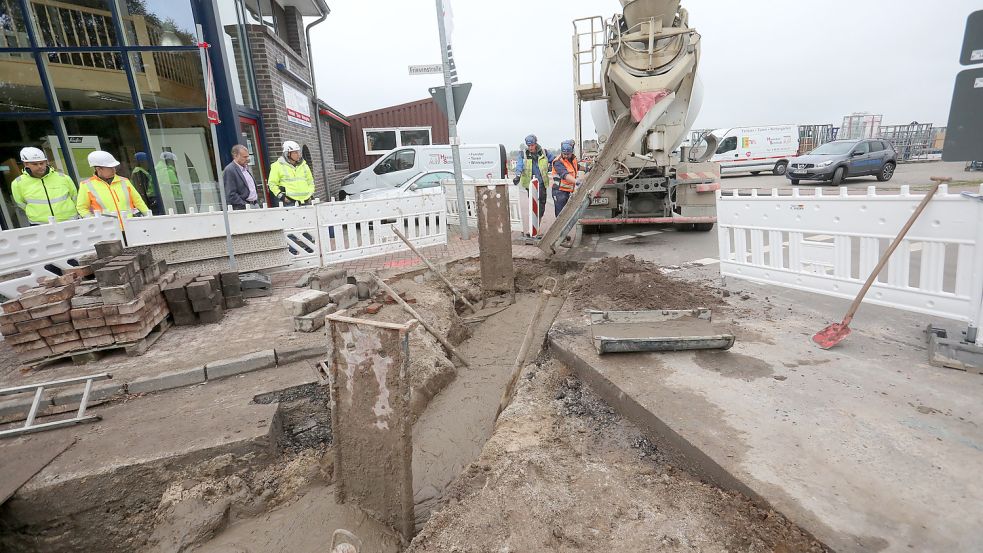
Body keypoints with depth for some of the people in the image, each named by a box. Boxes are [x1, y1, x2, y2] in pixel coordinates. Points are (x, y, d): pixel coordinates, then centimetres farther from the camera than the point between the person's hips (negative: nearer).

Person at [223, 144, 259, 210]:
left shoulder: (246, 167, 16)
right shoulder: (229, 170, -10)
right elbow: (231, 195, -15)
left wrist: (256, 198, 13)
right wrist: (245, 205, -18)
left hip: (254, 204, 8)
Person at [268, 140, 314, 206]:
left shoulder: (304, 165, 15)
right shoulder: (278, 166, 1)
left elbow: (310, 181, 24)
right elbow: (272, 184, 3)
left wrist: (311, 194, 9)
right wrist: (281, 196, -8)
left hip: (306, 201, 5)